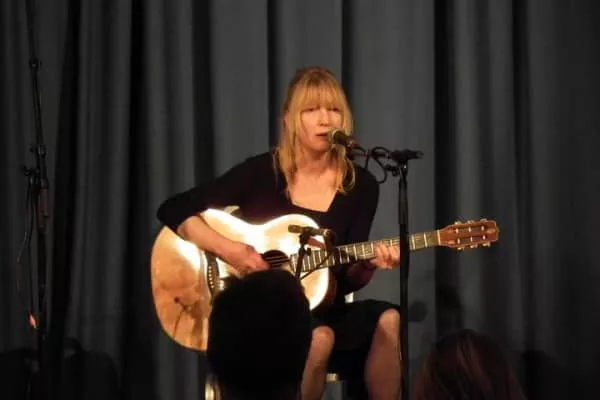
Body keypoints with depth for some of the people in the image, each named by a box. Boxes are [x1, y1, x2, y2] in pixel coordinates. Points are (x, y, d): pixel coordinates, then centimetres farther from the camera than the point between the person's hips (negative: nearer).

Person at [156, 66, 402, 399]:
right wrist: (228, 250, -20)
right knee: (320, 337, -35)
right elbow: (173, 210, -7)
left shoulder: (360, 186, 3)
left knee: (387, 320, -27)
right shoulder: (262, 172, -5)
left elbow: (346, 282, 4)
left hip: (320, 310, 3)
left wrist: (368, 264, -18)